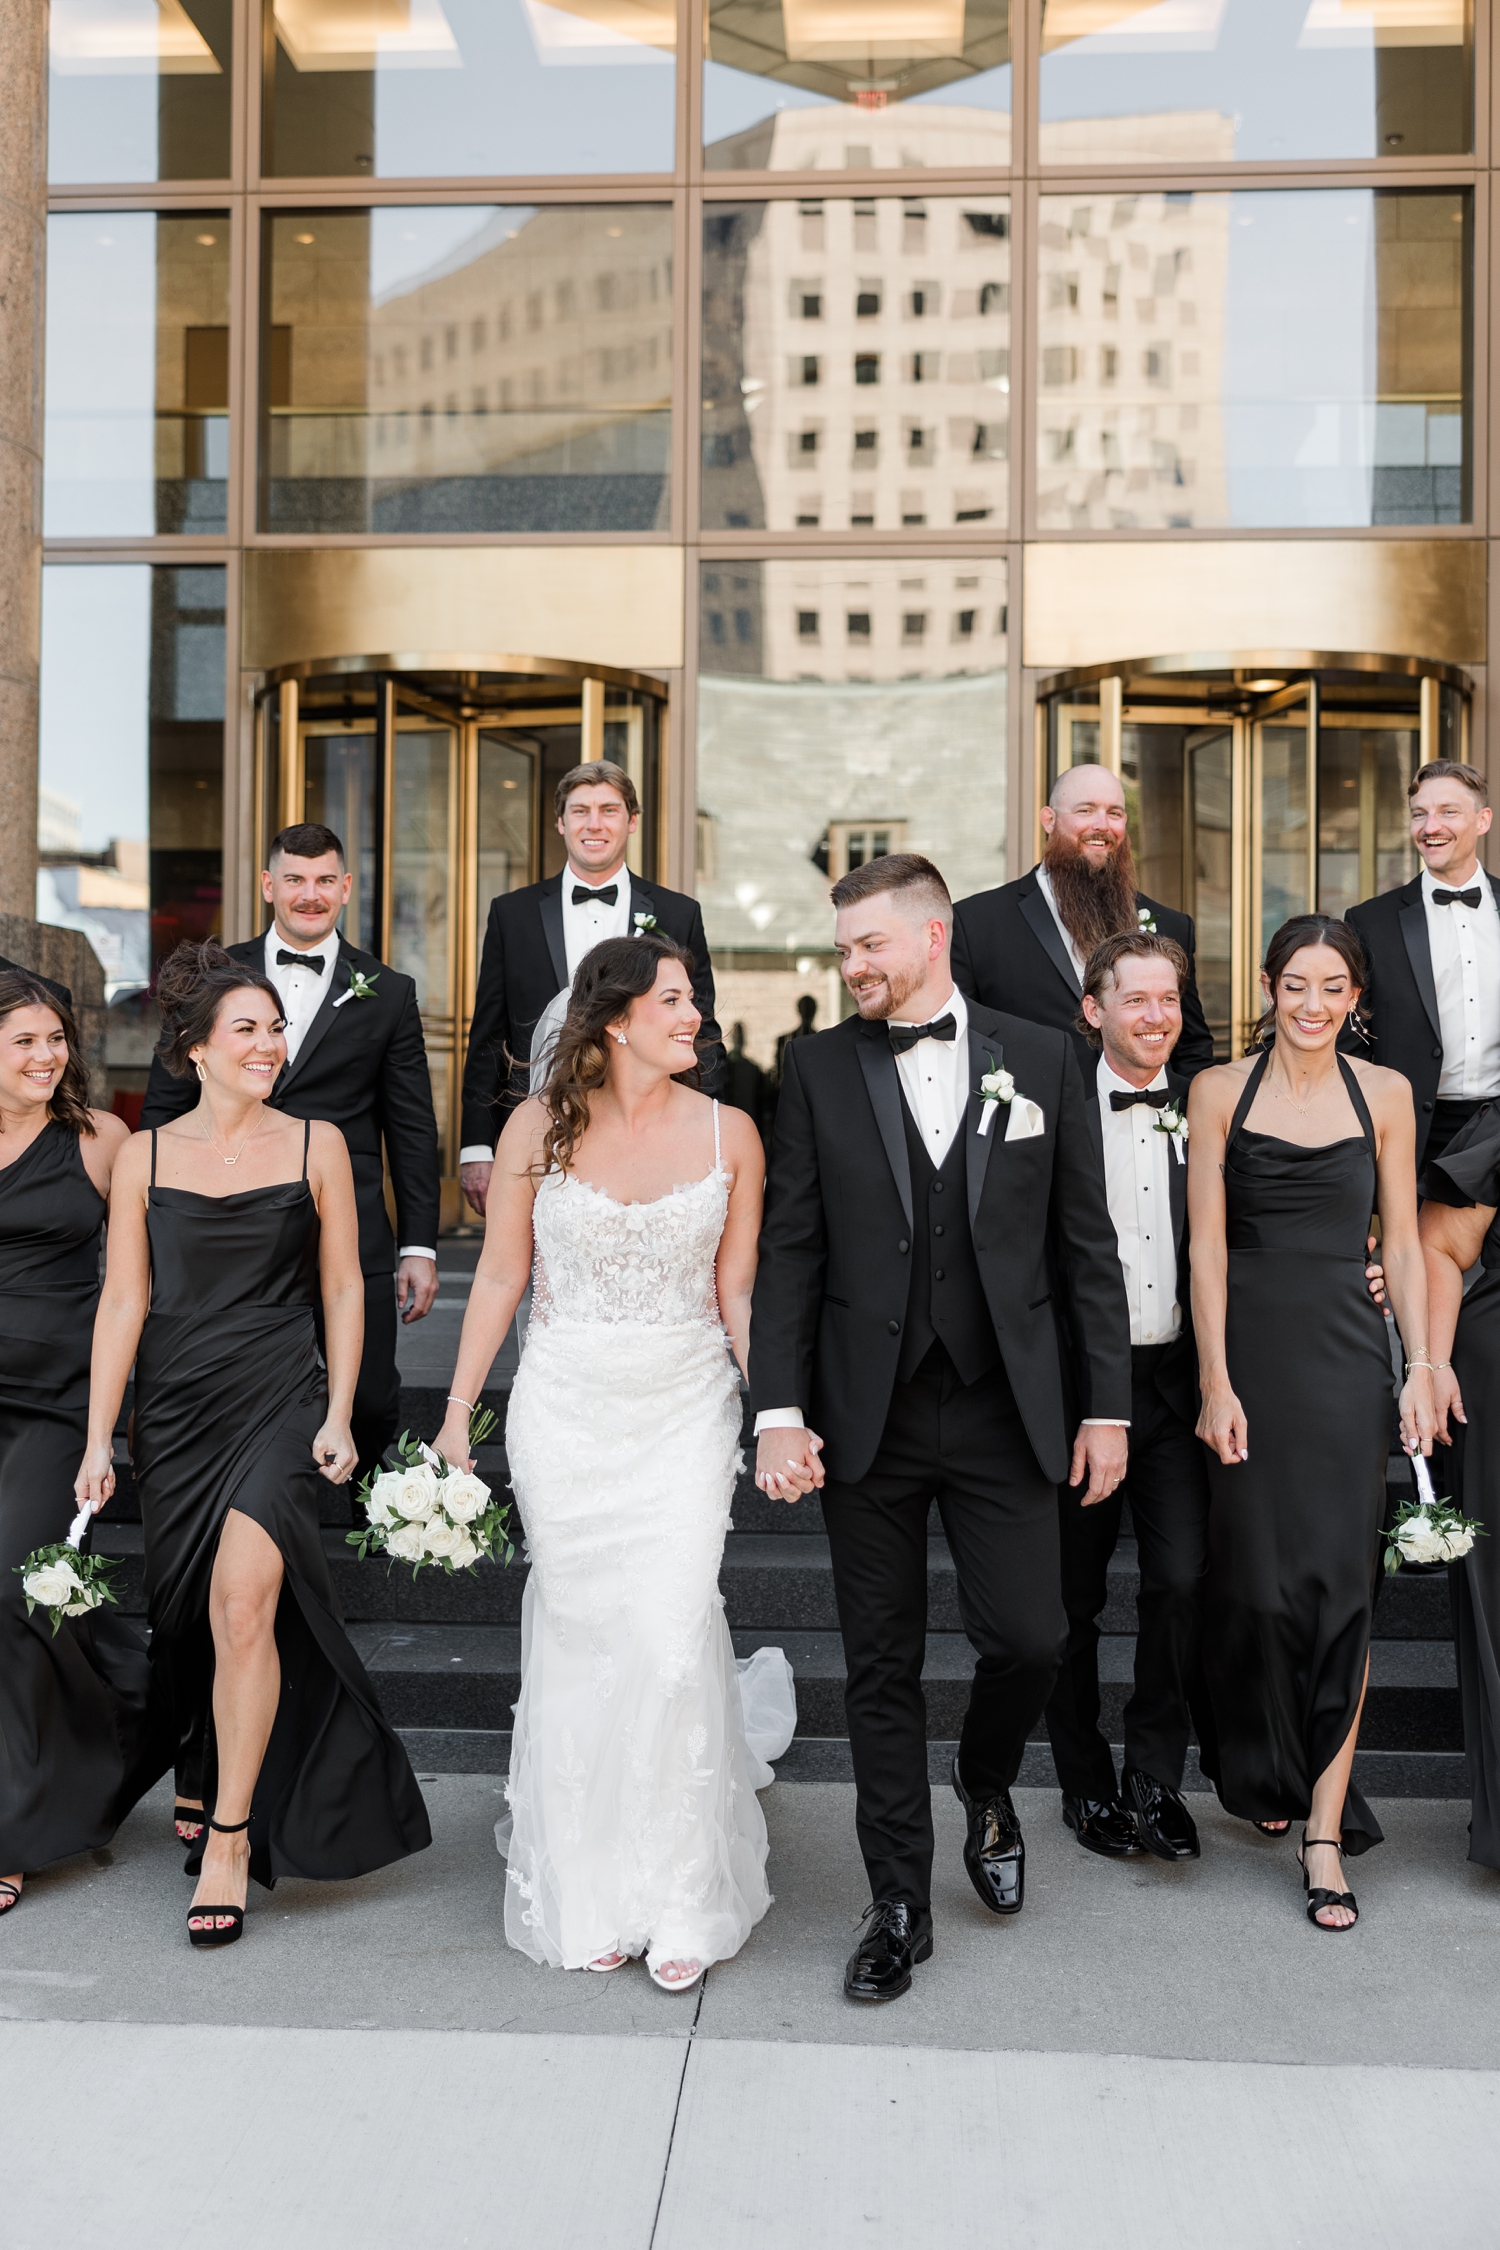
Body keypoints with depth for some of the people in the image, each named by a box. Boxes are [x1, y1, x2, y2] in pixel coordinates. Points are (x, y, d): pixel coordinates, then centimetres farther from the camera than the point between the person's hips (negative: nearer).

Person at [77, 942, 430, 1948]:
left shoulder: (316, 1144, 1)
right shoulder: (145, 1156, 4)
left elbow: (343, 1290, 4)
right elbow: (123, 1302, 3)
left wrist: (339, 1417, -3)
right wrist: (98, 1442, 1)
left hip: (280, 1404, -2)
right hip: (175, 1412, 2)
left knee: (243, 1600, -18)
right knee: (185, 1620, 13)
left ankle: (232, 1834, -5)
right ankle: (206, 1781, 40)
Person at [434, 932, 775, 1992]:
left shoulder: (728, 1132, -1)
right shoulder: (540, 1125, -2)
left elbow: (739, 1294, 3)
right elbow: (500, 1277, 5)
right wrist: (458, 1412, 4)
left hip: (687, 1409, 0)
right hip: (565, 1412, 1)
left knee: (672, 1642, -8)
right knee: (578, 1645, 7)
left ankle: (682, 1903, 9)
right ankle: (590, 1896, 24)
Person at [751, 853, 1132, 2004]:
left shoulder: (1041, 1059, 3)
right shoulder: (819, 1067, 2)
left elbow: (1087, 1244, 4)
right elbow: (790, 1250, 1)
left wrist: (1109, 1404, 2)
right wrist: (778, 1411, -7)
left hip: (1003, 1411, 0)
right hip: (869, 1415, 0)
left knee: (1028, 1637, -2)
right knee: (882, 1668, 7)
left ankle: (987, 1783, 33)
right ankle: (900, 1906, 23)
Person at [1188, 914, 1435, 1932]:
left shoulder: (1384, 1093, 6)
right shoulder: (1221, 1091, 2)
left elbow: (1403, 1242, 7)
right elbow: (1207, 1244, -1)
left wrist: (1422, 1367, -2)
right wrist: (1216, 1381, -7)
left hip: (1348, 1354, 1)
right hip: (1251, 1351, 0)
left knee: (1341, 1583, -2)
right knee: (1256, 1579, 3)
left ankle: (1327, 1830, 5)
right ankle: (1267, 1772, 31)